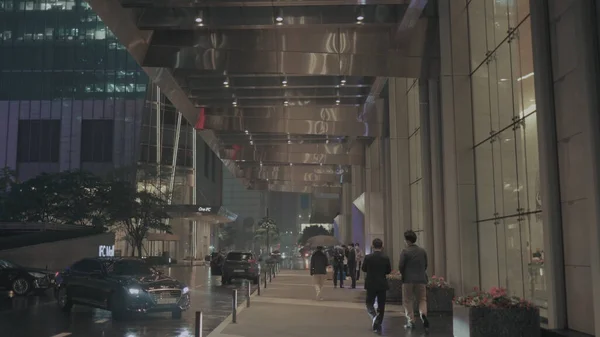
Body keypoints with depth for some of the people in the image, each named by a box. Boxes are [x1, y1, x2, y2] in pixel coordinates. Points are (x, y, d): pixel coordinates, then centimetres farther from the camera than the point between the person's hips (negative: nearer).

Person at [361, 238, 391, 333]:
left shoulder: (368, 257, -11)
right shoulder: (386, 258, -7)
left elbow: (364, 269, -1)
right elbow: (389, 271, 2)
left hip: (371, 284, -1)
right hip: (382, 285, 1)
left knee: (369, 303, 11)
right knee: (381, 306, 11)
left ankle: (374, 316, -17)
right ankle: (378, 325, 11)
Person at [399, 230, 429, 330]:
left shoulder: (405, 251, -9)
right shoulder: (423, 251, 5)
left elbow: (401, 266, -10)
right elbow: (425, 265, 9)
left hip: (408, 280, -3)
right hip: (421, 279, 3)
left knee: (408, 301, 7)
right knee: (422, 299, 11)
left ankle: (410, 321, 5)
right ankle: (423, 313, -15)